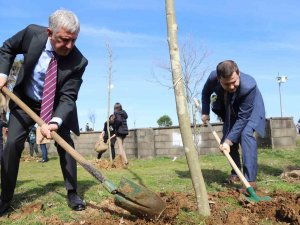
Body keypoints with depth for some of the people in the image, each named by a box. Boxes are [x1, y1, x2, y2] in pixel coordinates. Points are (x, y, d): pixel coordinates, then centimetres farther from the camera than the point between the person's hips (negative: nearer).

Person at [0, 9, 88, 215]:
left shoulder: (78, 61, -28)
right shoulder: (32, 33, -22)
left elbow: (68, 97, -27)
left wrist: (55, 122, -43)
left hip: (56, 105, -1)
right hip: (25, 101, 1)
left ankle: (72, 194, 6)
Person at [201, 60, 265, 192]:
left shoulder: (249, 86, -42)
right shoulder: (213, 77, -30)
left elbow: (242, 118, -36)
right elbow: (206, 92, -4)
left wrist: (228, 141, -36)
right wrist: (205, 112, -2)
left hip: (250, 110, -5)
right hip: (231, 111, 5)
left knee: (245, 134, -28)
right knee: (228, 139, 4)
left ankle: (250, 180, -25)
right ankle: (236, 173, 25)